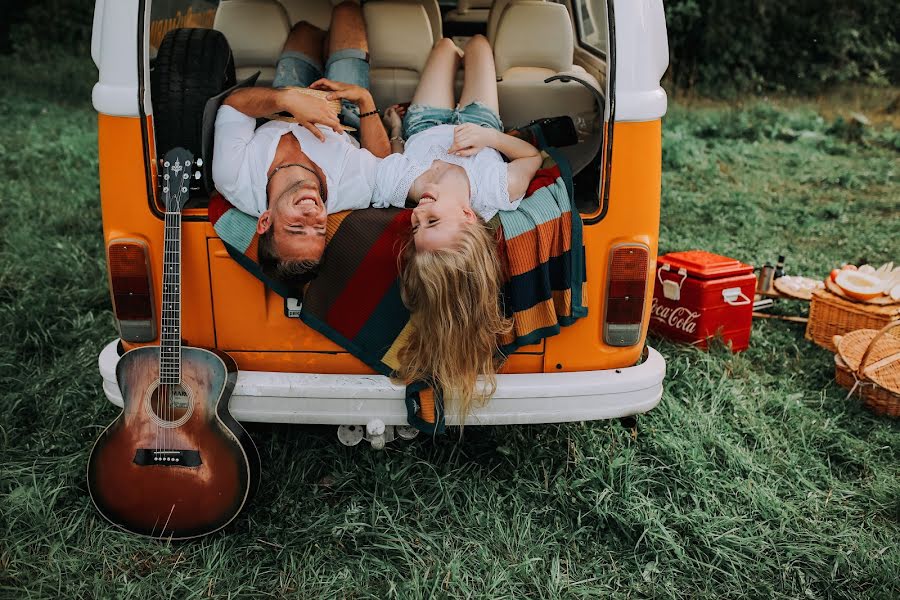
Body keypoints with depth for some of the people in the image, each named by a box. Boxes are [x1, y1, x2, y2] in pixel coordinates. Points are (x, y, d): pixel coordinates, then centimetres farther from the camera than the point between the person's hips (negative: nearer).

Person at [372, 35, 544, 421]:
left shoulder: (392, 186, -50)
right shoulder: (498, 191, -51)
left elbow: (395, 154, -23)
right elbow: (533, 156, -27)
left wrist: (395, 129, -5)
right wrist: (491, 136, -40)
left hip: (422, 128, 0)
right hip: (479, 124, 0)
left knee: (445, 45, 22)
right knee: (478, 42, 20)